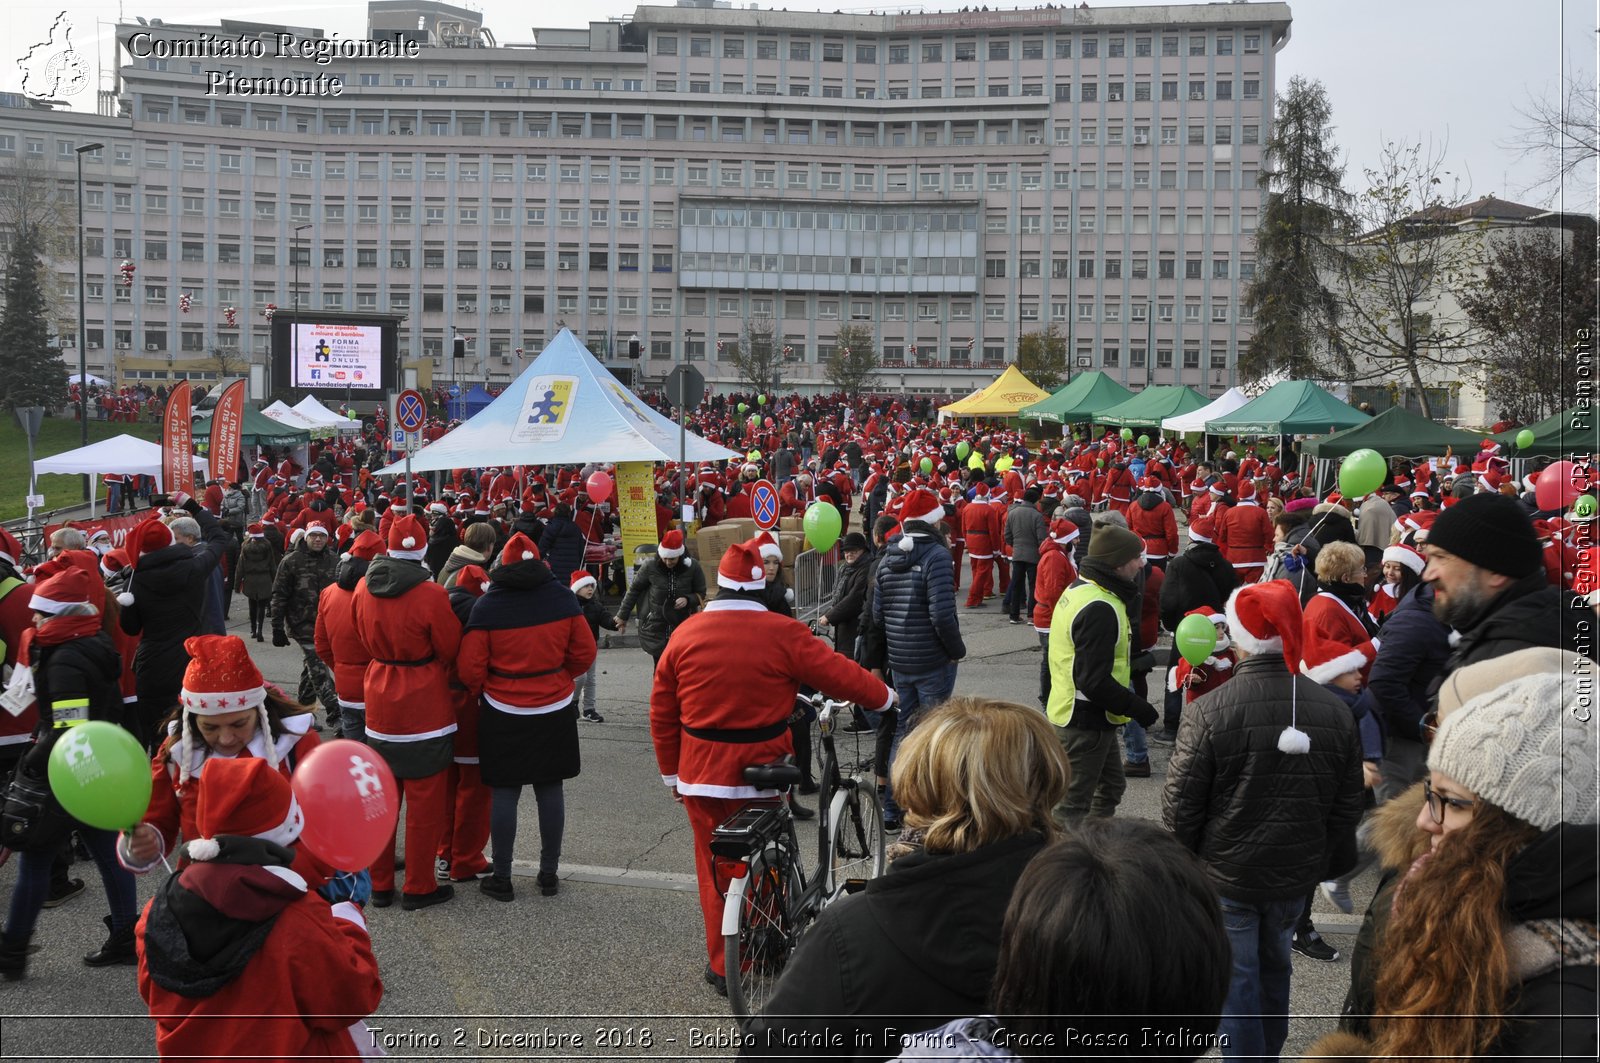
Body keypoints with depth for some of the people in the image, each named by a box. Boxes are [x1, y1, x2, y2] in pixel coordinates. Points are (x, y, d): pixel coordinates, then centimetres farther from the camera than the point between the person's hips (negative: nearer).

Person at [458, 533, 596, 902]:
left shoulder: (487, 606, -11)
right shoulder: (562, 598, -4)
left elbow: (469, 669, -9)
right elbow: (584, 653, 1)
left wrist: (485, 692, 11)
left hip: (503, 714, -2)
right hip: (555, 710, 2)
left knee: (504, 791, 6)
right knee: (550, 788, 11)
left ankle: (501, 878, 12)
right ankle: (549, 874, 18)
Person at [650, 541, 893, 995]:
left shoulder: (686, 634, -2)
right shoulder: (782, 633, -11)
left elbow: (662, 713, 4)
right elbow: (838, 673, -5)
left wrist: (671, 772, 14)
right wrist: (884, 697, 13)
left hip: (702, 773, 1)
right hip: (763, 770, -1)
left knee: (716, 867, 12)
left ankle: (722, 966, 17)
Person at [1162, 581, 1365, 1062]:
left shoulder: (1208, 712, -20)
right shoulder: (1334, 711, -6)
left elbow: (1181, 804, -14)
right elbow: (1348, 805, 3)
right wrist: (1326, 860, 16)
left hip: (1227, 874, -5)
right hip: (1297, 875, 5)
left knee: (1237, 977, 8)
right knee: (1275, 966, 23)